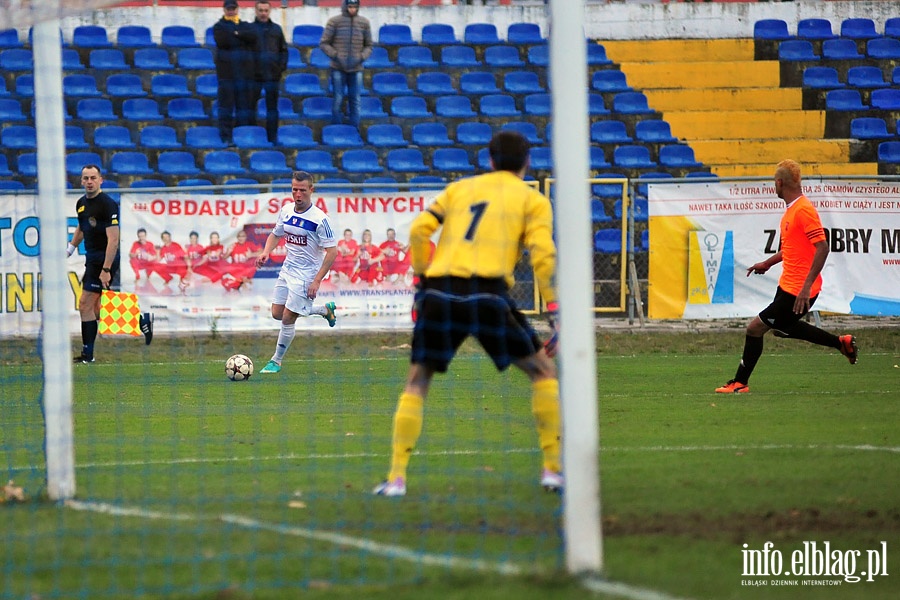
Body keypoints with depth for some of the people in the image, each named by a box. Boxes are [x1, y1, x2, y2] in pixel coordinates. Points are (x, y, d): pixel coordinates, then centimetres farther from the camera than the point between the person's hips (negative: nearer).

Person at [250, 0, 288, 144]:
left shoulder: (276, 29, 11)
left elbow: (283, 50, 14)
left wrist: (282, 66, 1)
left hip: (273, 76, 2)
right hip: (255, 76, -2)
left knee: (272, 107, 7)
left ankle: (273, 138, 11)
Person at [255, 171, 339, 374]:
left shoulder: (319, 219, -19)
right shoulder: (286, 210, 1)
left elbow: (332, 251, -18)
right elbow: (276, 234, 18)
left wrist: (317, 281, -22)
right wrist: (266, 252, -4)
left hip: (306, 273, -7)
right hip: (287, 269, 7)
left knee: (288, 318, -6)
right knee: (277, 313, 11)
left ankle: (276, 362, 12)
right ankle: (325, 310, 30)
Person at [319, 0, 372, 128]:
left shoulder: (364, 23, 4)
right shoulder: (334, 21, -3)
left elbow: (368, 46, 10)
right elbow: (324, 43, -2)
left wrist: (360, 58, -7)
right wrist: (336, 56, -13)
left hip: (356, 69, 2)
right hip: (338, 69, -2)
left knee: (355, 100, 2)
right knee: (338, 99, -2)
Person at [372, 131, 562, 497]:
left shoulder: (459, 189, 23)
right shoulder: (533, 200, 14)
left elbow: (419, 230, 11)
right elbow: (542, 254, -1)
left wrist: (422, 277, 20)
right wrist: (555, 307, -1)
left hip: (438, 292, 3)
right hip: (487, 294, -3)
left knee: (416, 382, 17)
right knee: (543, 372, 15)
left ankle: (397, 477, 5)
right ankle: (553, 469, 8)